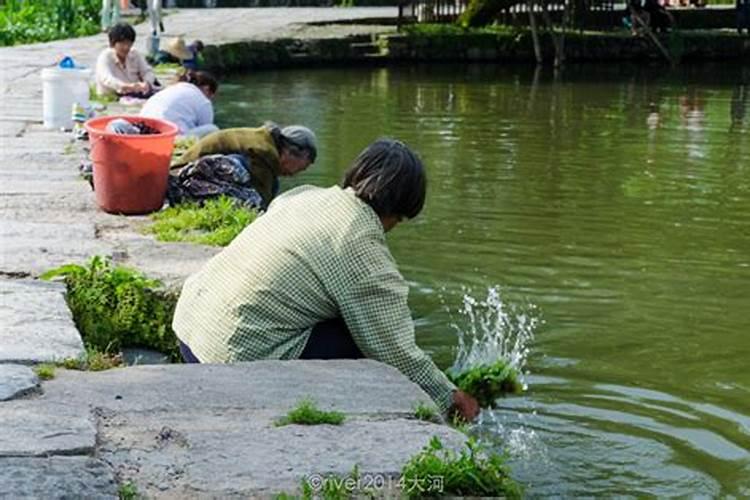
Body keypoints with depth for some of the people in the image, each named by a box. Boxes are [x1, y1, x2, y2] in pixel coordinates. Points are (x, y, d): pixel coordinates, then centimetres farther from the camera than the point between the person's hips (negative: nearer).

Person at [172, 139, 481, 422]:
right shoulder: (367, 254, -13)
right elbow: (397, 350, -9)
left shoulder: (307, 195, 8)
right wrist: (450, 396, 7)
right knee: (358, 337, -3)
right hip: (235, 359, -8)